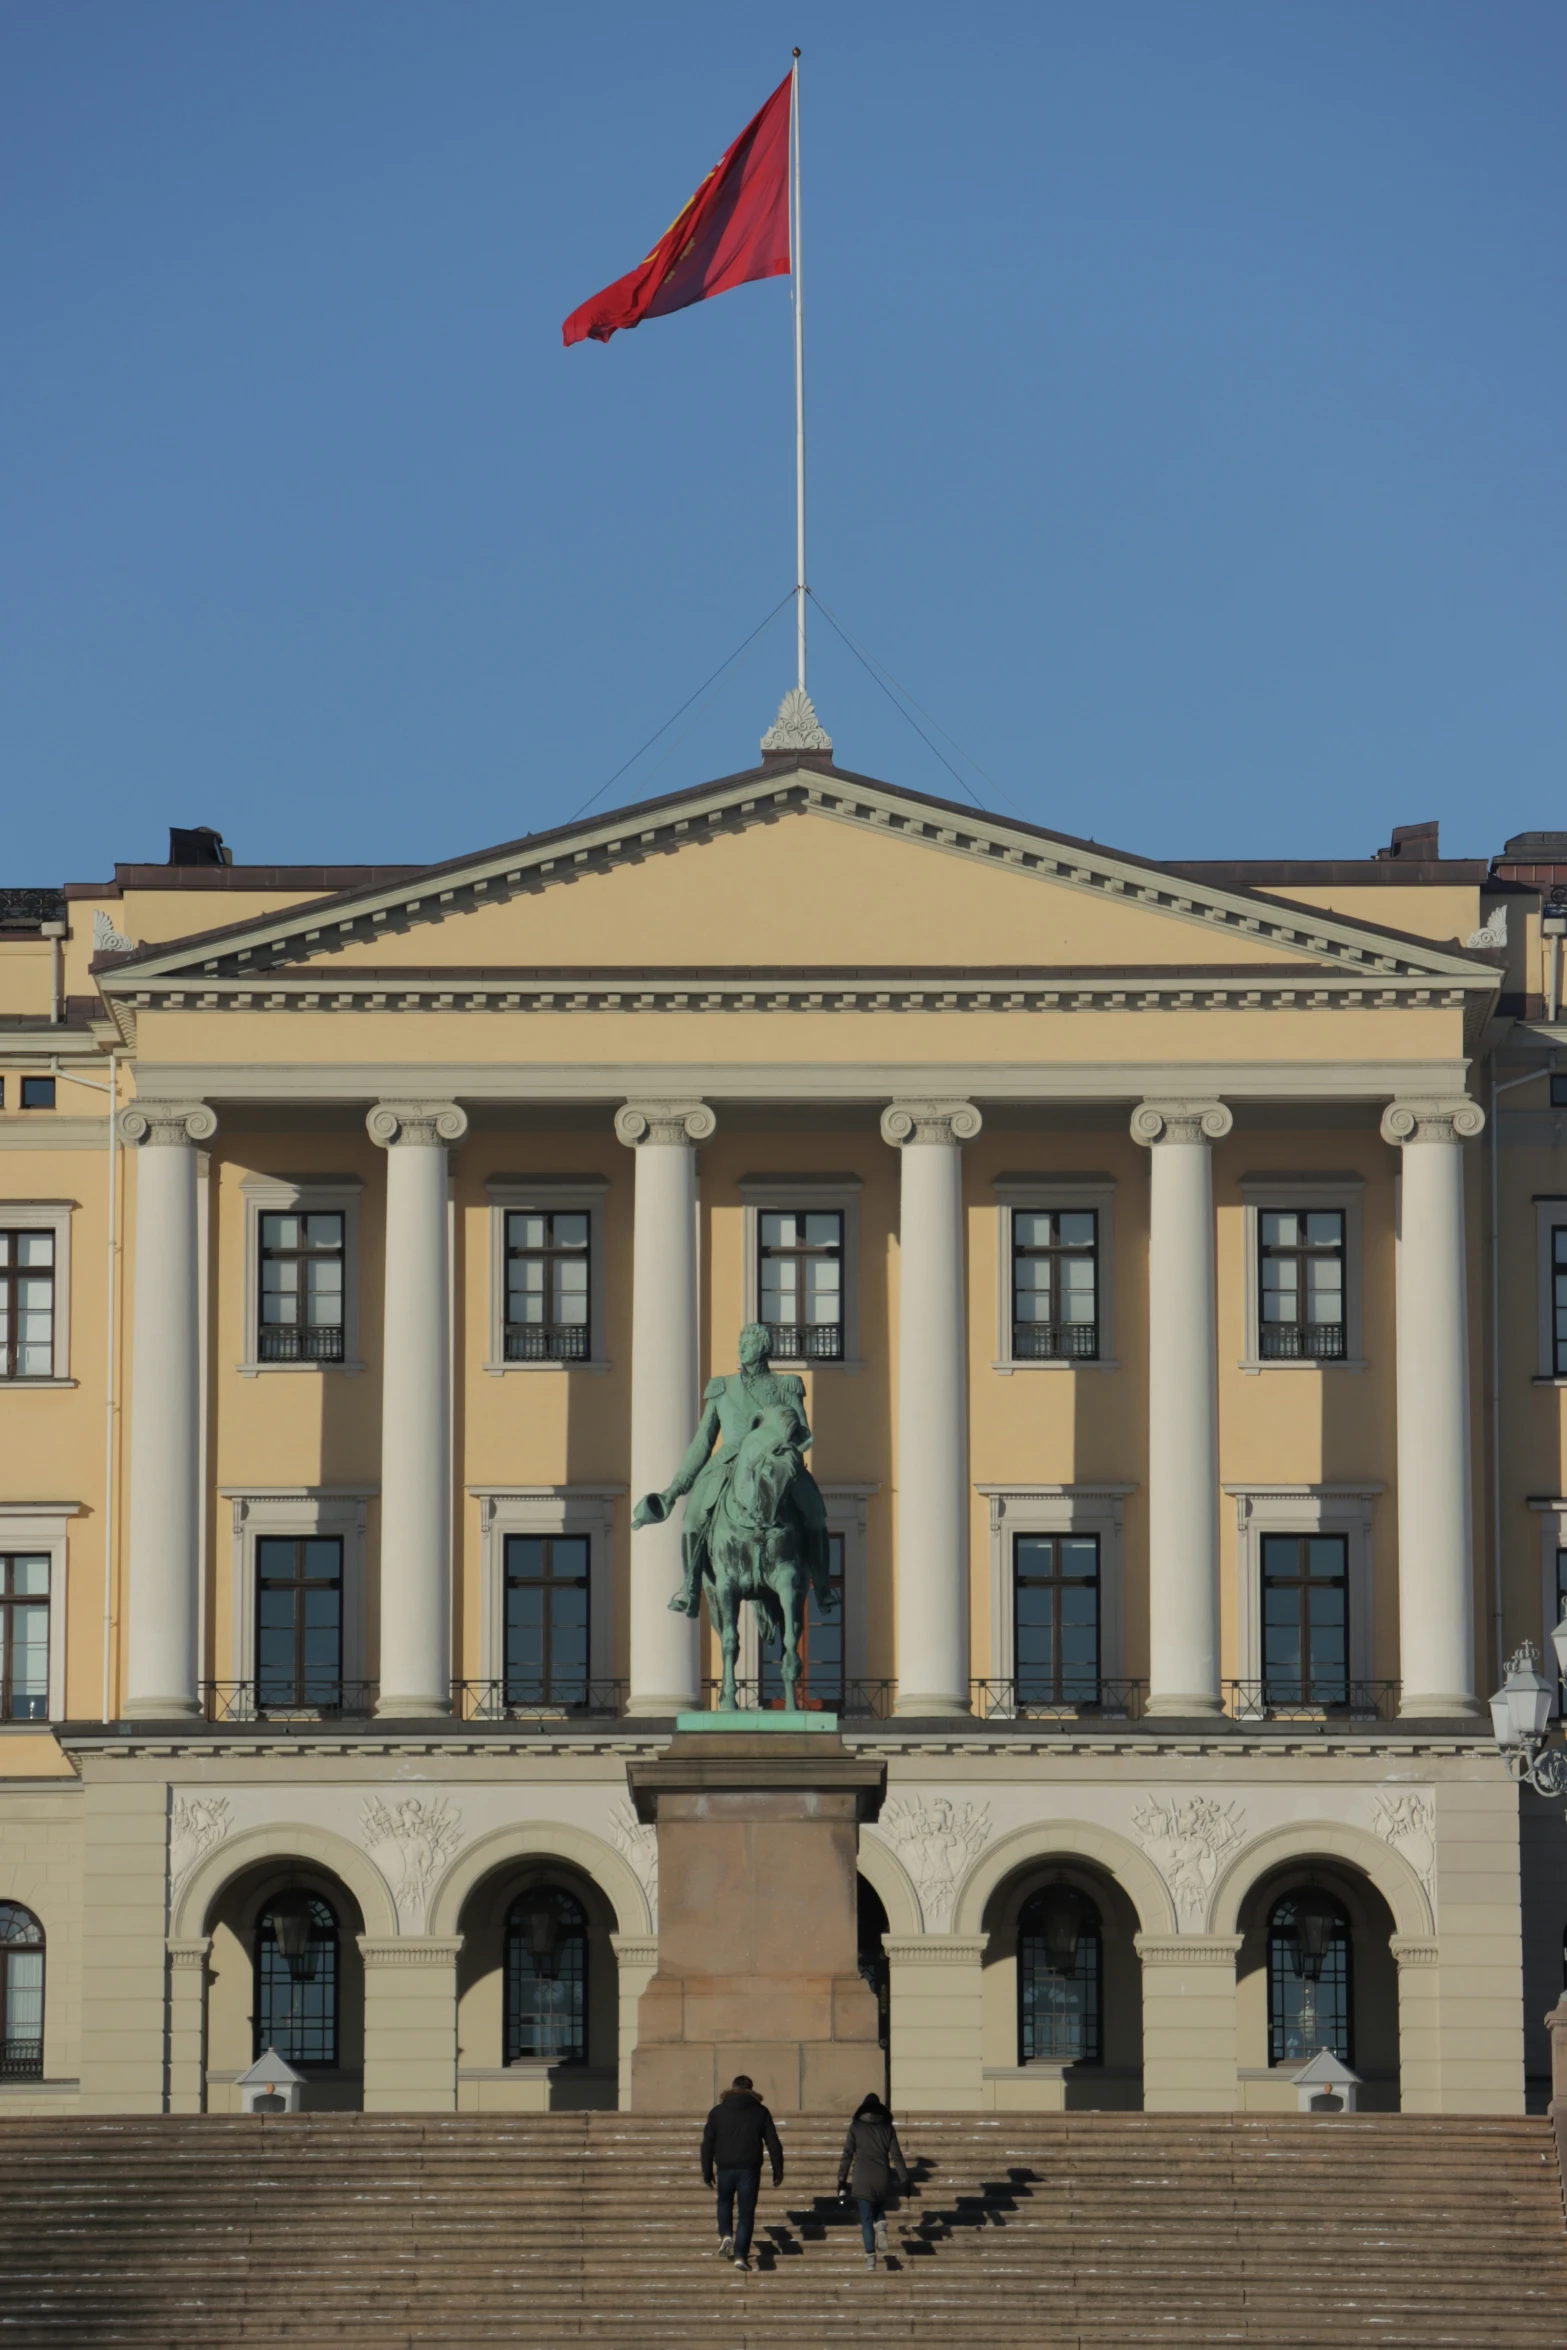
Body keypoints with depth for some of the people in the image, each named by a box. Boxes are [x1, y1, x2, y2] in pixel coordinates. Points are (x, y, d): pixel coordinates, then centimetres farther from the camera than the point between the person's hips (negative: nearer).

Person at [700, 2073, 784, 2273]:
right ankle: (740, 2255, -7)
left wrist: (707, 2172, 8)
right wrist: (778, 2171, 8)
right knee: (746, 2213, 3)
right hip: (750, 2170, -1)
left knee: (725, 2203, 25)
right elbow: (773, 2144, 2)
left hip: (725, 2168, 1)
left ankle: (725, 2235, 2)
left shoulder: (718, 2112, 4)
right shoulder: (760, 2112, 4)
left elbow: (707, 2143, 3)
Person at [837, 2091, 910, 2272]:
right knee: (878, 2208, 27)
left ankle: (870, 2257, -7)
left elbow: (847, 2155, -1)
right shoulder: (887, 2127, 7)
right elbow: (896, 2156, 4)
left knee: (866, 2219, 2)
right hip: (883, 2179, 2)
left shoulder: (856, 2127, 3)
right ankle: (881, 2230, -3)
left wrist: (842, 2182, 1)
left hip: (862, 2180, -2)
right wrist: (904, 2181, 6)